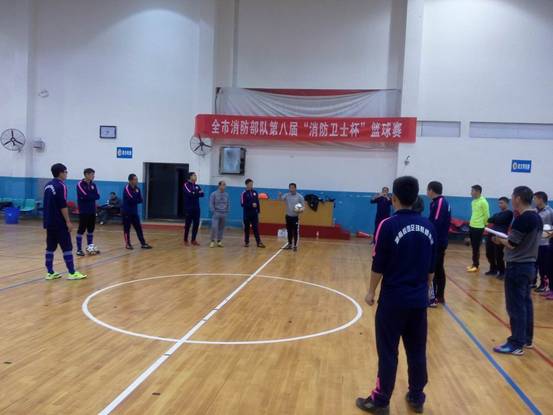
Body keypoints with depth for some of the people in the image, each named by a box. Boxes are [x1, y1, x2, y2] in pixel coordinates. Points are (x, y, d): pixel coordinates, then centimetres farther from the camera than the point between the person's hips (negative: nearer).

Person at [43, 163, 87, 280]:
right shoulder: (61, 186, -13)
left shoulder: (48, 185, 13)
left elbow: (48, 204, 19)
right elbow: (62, 206, -18)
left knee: (50, 247, 9)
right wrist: (68, 221, -15)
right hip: (59, 223, -9)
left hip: (49, 222, 9)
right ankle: (72, 273, -2)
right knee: (67, 247, -4)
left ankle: (50, 273, 12)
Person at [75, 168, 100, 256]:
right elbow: (84, 196, -19)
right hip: (83, 211, -6)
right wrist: (93, 196, -6)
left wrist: (89, 196, -12)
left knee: (91, 229, 11)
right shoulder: (80, 184, -8)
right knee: (81, 230, -4)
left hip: (92, 211, 6)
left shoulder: (93, 185, 10)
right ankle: (79, 249, 1)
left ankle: (90, 247, 20)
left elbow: (97, 196, 1)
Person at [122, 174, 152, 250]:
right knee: (127, 228, 2)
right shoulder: (126, 188, -14)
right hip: (126, 212, -6)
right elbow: (131, 199, -24)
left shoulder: (137, 188, 6)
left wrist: (135, 201, -17)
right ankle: (128, 244, 13)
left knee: (139, 228, 4)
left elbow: (140, 200, 0)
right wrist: (136, 196, -6)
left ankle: (143, 243, 7)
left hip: (134, 212, 6)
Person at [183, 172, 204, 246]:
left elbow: (202, 194, -1)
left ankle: (193, 240, 14)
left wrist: (194, 193, -16)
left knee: (196, 224, 5)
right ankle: (185, 240, 10)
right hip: (189, 208, -5)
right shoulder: (186, 185, -3)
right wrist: (198, 193, -5)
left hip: (196, 208, 5)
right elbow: (190, 193, -18)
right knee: (188, 224, 0)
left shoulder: (197, 186, 14)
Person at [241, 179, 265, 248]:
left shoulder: (255, 192, 7)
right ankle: (246, 242, 17)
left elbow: (257, 202, 11)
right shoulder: (244, 193, -6)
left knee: (256, 228, 0)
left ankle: (259, 242, -1)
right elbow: (243, 204, -13)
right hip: (247, 214, -3)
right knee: (246, 228, 7)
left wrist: (258, 211, 7)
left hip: (254, 214, 3)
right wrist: (251, 205, -21)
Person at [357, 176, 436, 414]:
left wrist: (371, 292, 1)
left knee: (388, 352, 5)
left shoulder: (389, 225, -13)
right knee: (417, 351, 15)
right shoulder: (428, 226, 2)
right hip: (419, 300, 5)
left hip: (393, 299, -5)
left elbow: (378, 265, -11)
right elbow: (431, 268, 10)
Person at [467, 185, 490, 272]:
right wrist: (472, 222, 15)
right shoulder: (474, 201, 10)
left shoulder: (483, 202, -15)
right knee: (473, 247, 12)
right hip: (472, 226, 8)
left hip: (479, 228, -8)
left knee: (476, 247, -2)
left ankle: (476, 265, 6)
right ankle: (474, 264, 20)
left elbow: (486, 215, -11)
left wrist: (482, 224, -1)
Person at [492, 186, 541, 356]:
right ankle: (526, 339, 25)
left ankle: (516, 344, 3)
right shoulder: (537, 217, 9)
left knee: (516, 306, -3)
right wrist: (507, 238, 10)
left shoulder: (522, 219, -20)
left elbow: (511, 244, -17)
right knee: (525, 303, 16)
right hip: (530, 265, 9)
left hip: (518, 267, -9)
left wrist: (500, 240, 0)